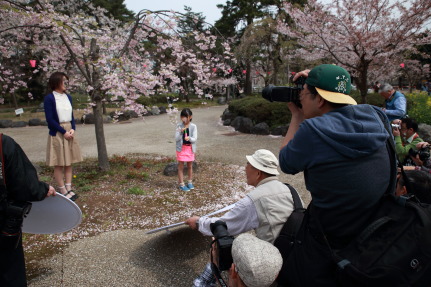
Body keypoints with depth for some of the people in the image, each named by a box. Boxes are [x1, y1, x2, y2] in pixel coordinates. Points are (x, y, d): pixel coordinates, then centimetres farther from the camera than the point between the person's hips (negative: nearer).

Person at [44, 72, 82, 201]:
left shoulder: (68, 97, 8)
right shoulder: (49, 98, -10)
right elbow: (50, 119, -12)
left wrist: (72, 129, -5)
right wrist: (63, 132, -15)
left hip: (70, 132, 6)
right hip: (57, 134, -6)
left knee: (69, 162, 9)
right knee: (59, 163, 1)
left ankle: (69, 188, 17)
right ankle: (63, 191, 9)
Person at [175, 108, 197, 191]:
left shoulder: (193, 126, -7)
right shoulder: (179, 126, -6)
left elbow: (195, 139, -11)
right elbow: (176, 139, -10)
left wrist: (189, 138, -33)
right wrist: (180, 132, -26)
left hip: (190, 148, 1)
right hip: (181, 148, -1)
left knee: (190, 166, 14)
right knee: (181, 167, 5)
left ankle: (190, 182, 32)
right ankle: (182, 184, 16)